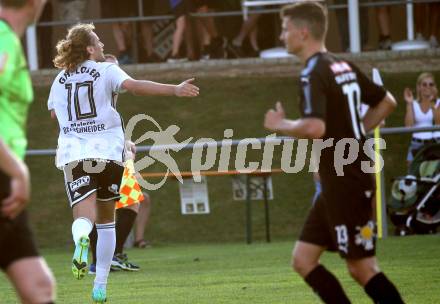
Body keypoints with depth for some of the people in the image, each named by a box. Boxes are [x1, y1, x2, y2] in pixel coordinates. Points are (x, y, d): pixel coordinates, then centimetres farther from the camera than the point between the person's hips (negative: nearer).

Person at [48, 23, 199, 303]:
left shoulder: (60, 80, 13)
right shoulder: (106, 70, 0)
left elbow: (54, 111, 29)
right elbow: (133, 85, -17)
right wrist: (175, 90, -23)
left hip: (73, 154, 1)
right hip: (107, 152, -1)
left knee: (84, 216, -11)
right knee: (106, 220, 14)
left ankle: (81, 238, -49)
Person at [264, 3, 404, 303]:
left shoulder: (313, 74, -16)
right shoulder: (345, 67, 12)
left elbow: (314, 128, -31)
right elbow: (387, 102, 23)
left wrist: (280, 124, -12)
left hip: (345, 185, -9)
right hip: (341, 184, 9)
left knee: (363, 268, -5)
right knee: (303, 259, 10)